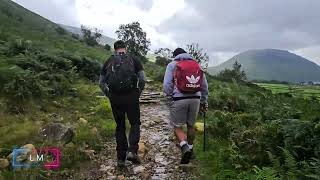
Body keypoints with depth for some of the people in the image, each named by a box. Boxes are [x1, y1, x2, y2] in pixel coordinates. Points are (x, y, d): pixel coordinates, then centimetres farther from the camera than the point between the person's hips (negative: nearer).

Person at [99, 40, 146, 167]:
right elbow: (142, 79, -3)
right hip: (131, 96, -2)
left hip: (115, 98, 2)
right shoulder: (133, 59, 6)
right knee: (135, 124, 14)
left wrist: (109, 95, 15)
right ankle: (132, 151, -3)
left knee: (120, 127, 13)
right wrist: (138, 93, 7)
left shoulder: (109, 61, 12)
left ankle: (121, 158, 17)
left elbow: (101, 83, 10)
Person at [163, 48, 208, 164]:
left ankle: (185, 147, -13)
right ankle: (190, 149, 32)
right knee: (191, 125, 18)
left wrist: (170, 98, 4)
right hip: (195, 99, 4)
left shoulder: (172, 65, 6)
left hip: (179, 99, -3)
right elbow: (204, 85, 15)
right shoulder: (197, 64, 16)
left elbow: (167, 85, -6)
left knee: (177, 127, 8)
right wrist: (204, 102, 22)